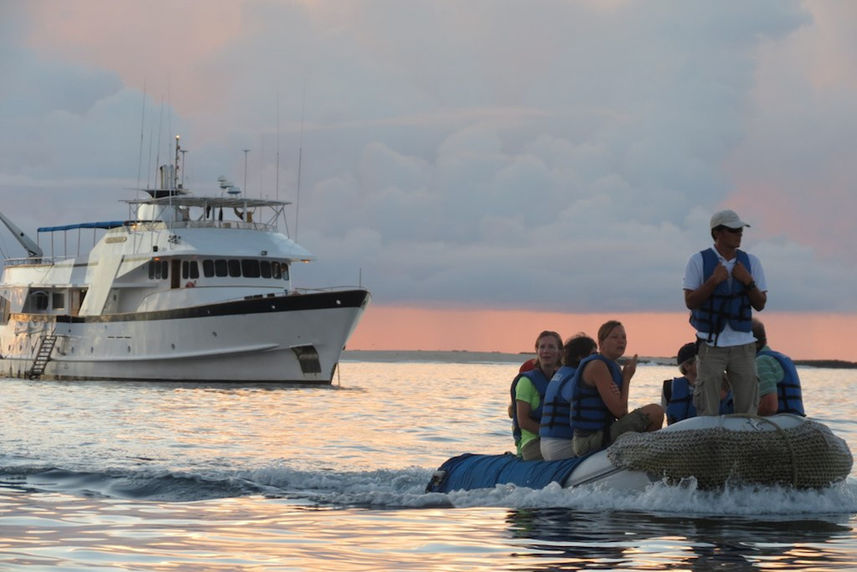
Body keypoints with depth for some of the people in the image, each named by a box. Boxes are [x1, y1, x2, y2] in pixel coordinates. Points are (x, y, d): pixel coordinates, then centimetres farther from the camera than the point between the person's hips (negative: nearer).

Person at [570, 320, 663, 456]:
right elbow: (619, 411, -17)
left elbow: (620, 412, 10)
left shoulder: (613, 367, 16)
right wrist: (627, 377, -5)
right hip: (592, 439, -10)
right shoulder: (597, 366, -13)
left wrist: (617, 395, -12)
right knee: (655, 412, -17)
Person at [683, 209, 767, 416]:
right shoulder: (699, 261, 0)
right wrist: (713, 281, -16)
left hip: (743, 344, 3)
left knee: (747, 410, 0)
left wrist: (748, 281, -8)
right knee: (708, 413, -5)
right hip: (710, 344, -3)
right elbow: (690, 302, -6)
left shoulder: (750, 262, 9)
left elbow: (760, 304, 8)